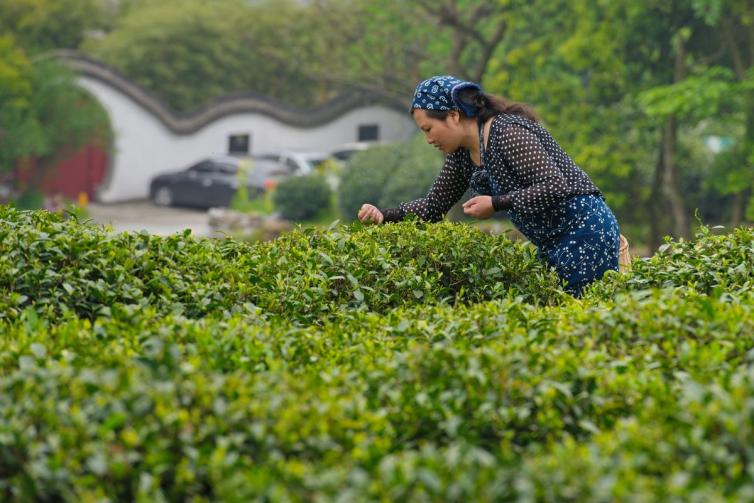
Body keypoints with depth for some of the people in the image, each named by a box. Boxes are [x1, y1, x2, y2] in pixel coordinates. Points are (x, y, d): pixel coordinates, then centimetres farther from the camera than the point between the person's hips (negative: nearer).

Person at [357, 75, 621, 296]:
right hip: (552, 244, 9)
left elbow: (555, 187, -25)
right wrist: (384, 215, -3)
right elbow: (433, 206, 12)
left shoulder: (508, 133, -20)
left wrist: (496, 203, -21)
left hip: (584, 229, -9)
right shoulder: (461, 153, 6)